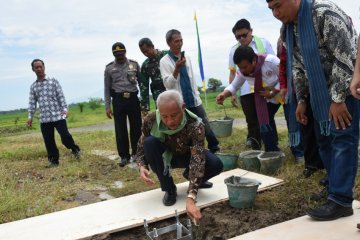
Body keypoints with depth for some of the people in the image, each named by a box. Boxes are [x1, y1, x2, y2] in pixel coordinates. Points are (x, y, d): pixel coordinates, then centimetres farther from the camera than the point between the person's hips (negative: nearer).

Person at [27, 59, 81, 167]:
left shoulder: (53, 81, 2)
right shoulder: (33, 86, 12)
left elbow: (61, 96, -2)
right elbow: (32, 102, 11)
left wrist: (64, 109, -12)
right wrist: (30, 116, 3)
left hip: (58, 115, -3)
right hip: (44, 118, 3)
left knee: (65, 136, -7)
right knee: (48, 141, 4)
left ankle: (75, 149, 20)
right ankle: (53, 160, 18)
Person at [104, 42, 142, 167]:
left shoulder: (134, 64, 4)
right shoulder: (109, 68, 4)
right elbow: (107, 88, 6)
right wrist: (107, 106, 1)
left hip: (133, 98, 0)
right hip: (118, 100, 0)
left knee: (136, 127, 4)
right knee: (120, 129, 2)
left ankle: (136, 153, 18)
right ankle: (124, 156, 12)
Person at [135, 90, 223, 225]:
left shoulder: (195, 126, -36)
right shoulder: (151, 120, -28)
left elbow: (197, 162, -44)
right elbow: (141, 148, -12)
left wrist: (191, 199, -54)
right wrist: (142, 167, -35)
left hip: (186, 157, -1)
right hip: (163, 158, 1)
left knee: (216, 165, -28)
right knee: (150, 142, -32)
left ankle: (194, 178, 9)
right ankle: (169, 189, -12)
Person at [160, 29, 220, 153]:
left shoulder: (187, 57, 11)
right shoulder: (165, 61, -5)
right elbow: (167, 84, -12)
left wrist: (197, 95, 14)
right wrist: (177, 69, -23)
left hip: (194, 101, 4)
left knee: (206, 127, 6)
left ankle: (215, 149, 20)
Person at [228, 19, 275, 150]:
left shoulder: (263, 42, 3)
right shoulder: (234, 50, 8)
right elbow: (232, 73, 12)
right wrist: (232, 93, 7)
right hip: (245, 92, 2)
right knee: (252, 121, 4)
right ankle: (256, 149, 11)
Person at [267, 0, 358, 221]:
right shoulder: (290, 27, 6)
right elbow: (297, 67, 12)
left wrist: (338, 98, -24)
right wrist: (302, 100, 7)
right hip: (321, 91, 8)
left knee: (342, 139, -10)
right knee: (325, 141, 10)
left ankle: (341, 201, -7)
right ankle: (335, 188, 22)